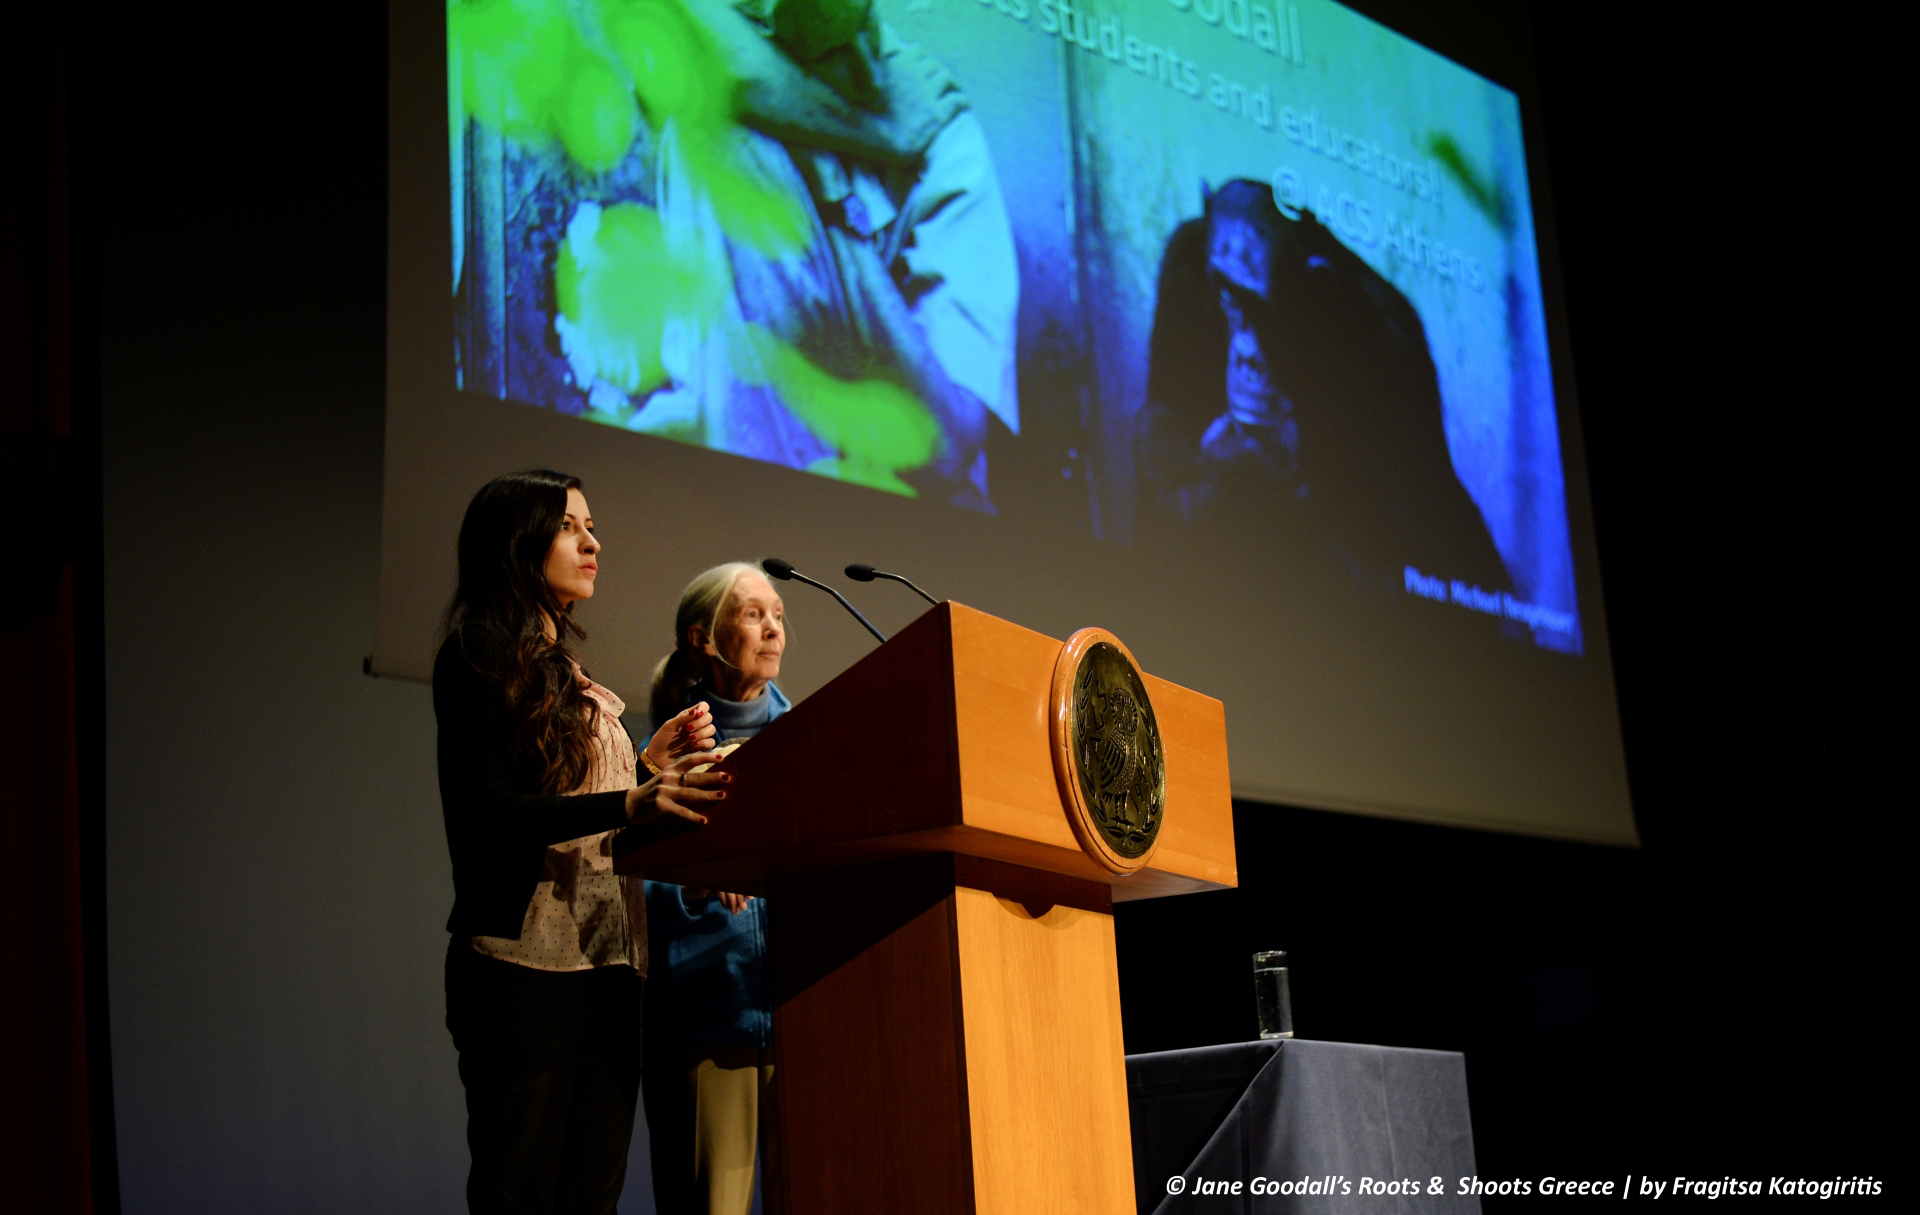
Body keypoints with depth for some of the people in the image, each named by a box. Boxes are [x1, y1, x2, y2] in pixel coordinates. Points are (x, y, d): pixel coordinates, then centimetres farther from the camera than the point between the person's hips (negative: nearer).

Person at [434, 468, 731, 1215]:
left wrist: (651, 768, 8)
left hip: (606, 963, 8)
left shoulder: (569, 674, 22)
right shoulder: (479, 659, -1)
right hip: (525, 959, -8)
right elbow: (483, 813, -15)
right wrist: (628, 802, -26)